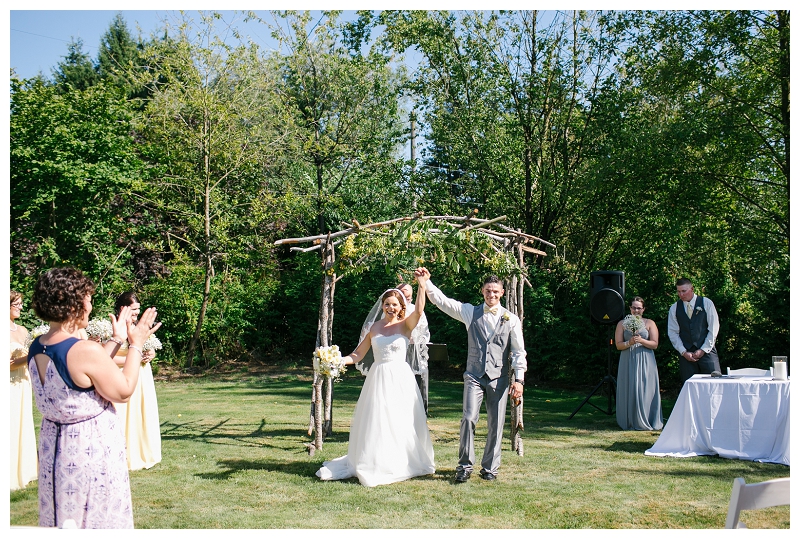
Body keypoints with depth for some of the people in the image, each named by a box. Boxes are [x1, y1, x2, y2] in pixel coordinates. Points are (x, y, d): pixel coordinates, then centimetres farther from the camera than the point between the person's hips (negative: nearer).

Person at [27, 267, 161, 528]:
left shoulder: (36, 348, -2)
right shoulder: (85, 350, -26)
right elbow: (124, 391, -14)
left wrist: (116, 340, 15)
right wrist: (135, 345, -5)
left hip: (53, 445, 8)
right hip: (91, 446, -8)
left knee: (63, 517, 21)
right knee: (98, 516, 9)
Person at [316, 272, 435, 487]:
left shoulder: (405, 325, -2)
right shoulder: (374, 327, 7)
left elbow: (419, 310, -22)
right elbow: (358, 354, 8)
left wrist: (422, 284, -28)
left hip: (400, 378, -3)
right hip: (378, 378, 3)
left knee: (400, 422, 3)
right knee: (375, 423, 6)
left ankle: (401, 464, 18)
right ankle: (375, 464, 18)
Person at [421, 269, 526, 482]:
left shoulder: (511, 319, 4)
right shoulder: (471, 312, 6)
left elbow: (519, 351, 3)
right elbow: (442, 301, 2)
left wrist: (519, 379, -4)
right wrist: (426, 283, -11)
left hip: (499, 378, 0)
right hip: (474, 376, 0)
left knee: (496, 424, 4)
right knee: (469, 419, -11)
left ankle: (490, 468, 18)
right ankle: (465, 466, 2)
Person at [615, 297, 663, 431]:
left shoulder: (650, 323, 6)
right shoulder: (622, 323, 8)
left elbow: (655, 344, 0)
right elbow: (618, 345, 3)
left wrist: (641, 340, -15)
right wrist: (629, 343, -15)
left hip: (645, 363, -1)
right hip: (628, 362, 1)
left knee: (645, 391, -3)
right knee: (629, 391, 1)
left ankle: (646, 422, 6)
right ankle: (630, 422, 8)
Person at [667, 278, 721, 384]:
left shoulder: (706, 303, 3)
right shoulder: (674, 308, 7)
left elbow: (714, 328, 0)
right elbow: (672, 333, 6)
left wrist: (703, 350, -6)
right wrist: (684, 352, -4)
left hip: (707, 351, -1)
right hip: (686, 354, 1)